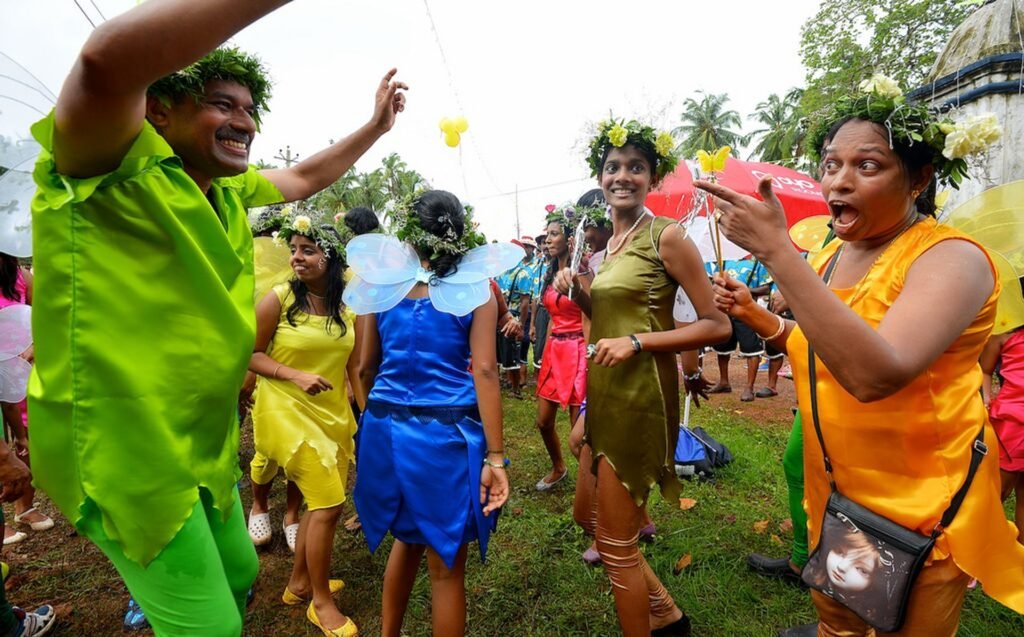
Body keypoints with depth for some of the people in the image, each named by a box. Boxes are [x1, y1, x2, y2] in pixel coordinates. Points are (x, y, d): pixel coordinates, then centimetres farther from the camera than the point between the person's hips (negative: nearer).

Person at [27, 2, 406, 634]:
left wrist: (376, 125, 23)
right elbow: (110, 59, -39)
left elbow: (304, 177, 22)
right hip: (127, 453, -8)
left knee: (238, 572, 25)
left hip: (206, 445, 8)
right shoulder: (114, 168, -18)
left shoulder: (231, 188, 5)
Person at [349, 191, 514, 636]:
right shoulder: (475, 287, -7)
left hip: (386, 427, 5)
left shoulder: (382, 282, 3)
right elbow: (484, 371, -14)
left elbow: (366, 368, 8)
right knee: (445, 565, 14)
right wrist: (495, 456, -12)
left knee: (408, 539, 28)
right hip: (447, 433, -4)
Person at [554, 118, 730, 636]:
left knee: (616, 544, 5)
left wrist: (637, 342, -22)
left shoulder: (666, 237, -11)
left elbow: (717, 325, -13)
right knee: (589, 516, 20)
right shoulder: (608, 243, 12)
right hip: (603, 395, 9)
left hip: (641, 396, -9)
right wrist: (577, 291, 2)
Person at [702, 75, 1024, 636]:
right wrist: (752, 312, -3)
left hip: (920, 499, -6)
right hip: (834, 485, 7)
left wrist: (776, 249, -38)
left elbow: (875, 375, -38)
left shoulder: (951, 258, -20)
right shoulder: (831, 254, 2)